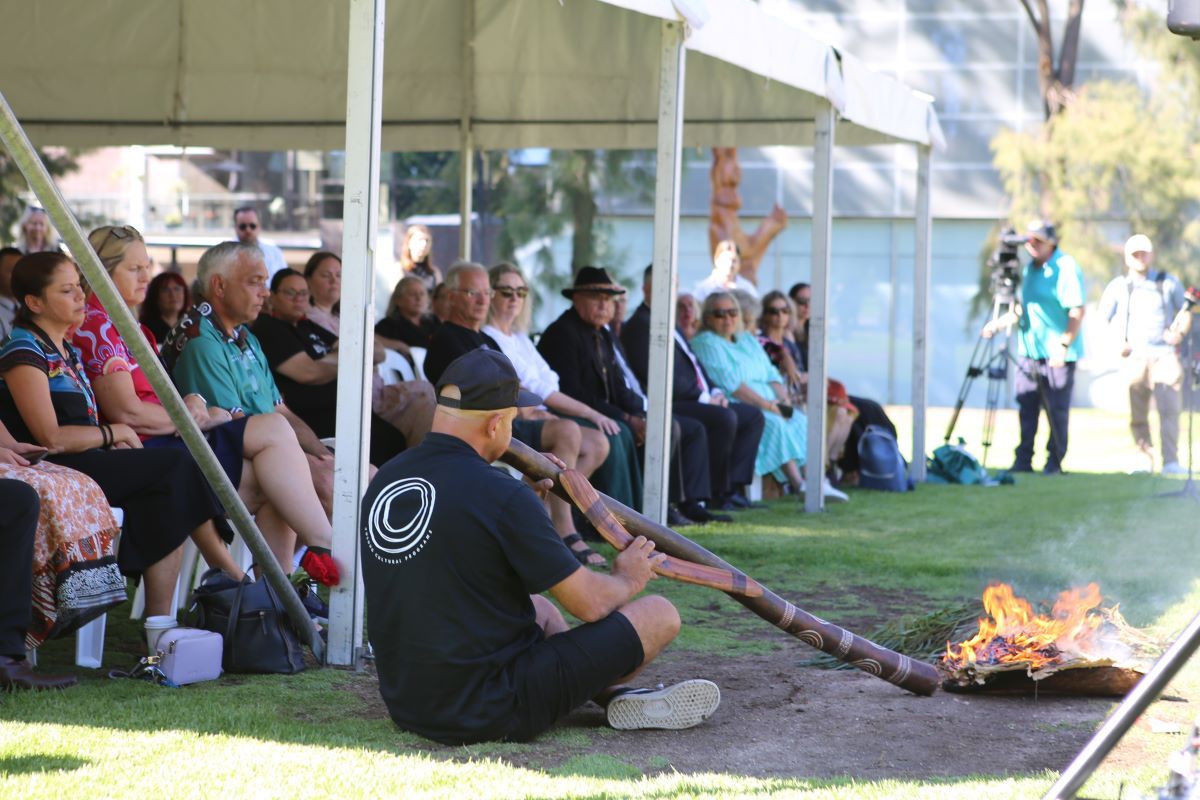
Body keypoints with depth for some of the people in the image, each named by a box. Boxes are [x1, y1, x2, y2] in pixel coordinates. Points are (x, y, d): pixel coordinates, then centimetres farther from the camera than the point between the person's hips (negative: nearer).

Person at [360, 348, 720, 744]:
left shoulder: (383, 481, 3)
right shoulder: (501, 495, -20)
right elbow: (589, 604, -12)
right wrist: (627, 579, 11)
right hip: (492, 716, -8)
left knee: (540, 609, 35)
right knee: (660, 616, 2)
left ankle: (614, 693, 23)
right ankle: (619, 698, 27)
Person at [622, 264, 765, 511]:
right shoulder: (640, 325, -11)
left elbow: (694, 365, 25)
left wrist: (715, 392, 6)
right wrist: (703, 397, -16)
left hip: (698, 400, 11)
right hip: (672, 405, -11)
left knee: (753, 416, 7)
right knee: (725, 418, -30)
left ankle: (733, 486, -3)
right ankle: (716, 493, -19)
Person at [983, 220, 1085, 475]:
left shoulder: (1066, 268, -11)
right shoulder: (1029, 267, 14)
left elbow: (1077, 311, -16)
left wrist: (1064, 344, -24)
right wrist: (1000, 322, 11)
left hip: (1058, 352, -7)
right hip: (1029, 348, 7)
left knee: (1057, 410, -1)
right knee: (1026, 406, 4)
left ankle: (1054, 461, 6)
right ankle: (1023, 461, 8)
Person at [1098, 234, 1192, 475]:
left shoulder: (1168, 283, 10)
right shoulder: (1118, 287, 9)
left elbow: (1186, 311, 17)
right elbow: (1104, 318, 12)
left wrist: (1180, 332, -2)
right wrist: (1119, 342, -1)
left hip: (1164, 354, -1)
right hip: (1134, 356, 1)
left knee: (1170, 409, -13)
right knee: (1137, 414, 0)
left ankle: (1171, 461, -15)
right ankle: (1145, 459, 11)